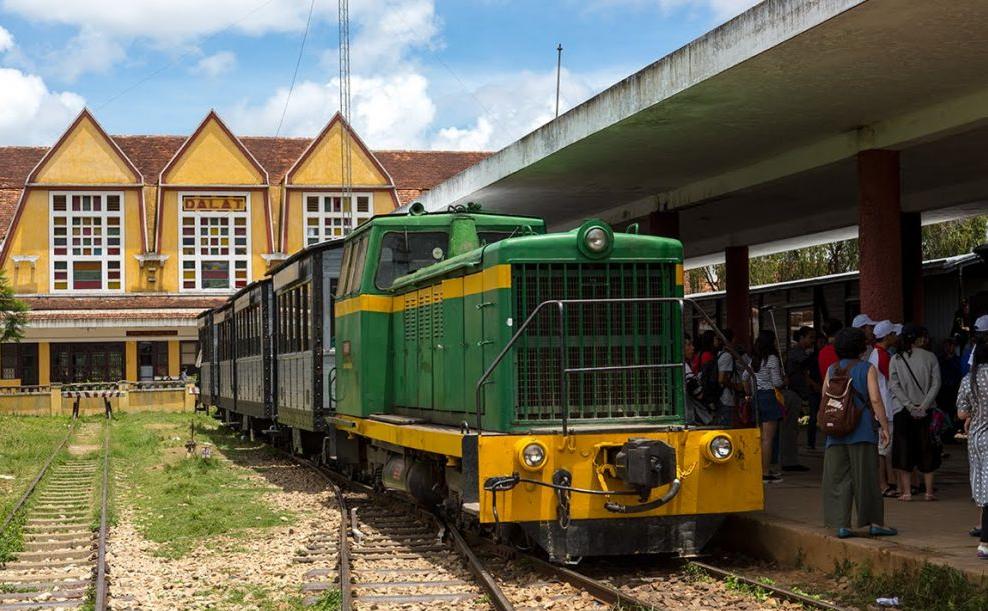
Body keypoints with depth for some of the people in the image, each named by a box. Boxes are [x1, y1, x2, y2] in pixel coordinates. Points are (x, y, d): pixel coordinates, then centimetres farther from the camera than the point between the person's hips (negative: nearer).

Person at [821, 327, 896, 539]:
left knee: (838, 477, 4)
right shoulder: (867, 369, -3)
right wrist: (884, 426, -5)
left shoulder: (832, 369, 8)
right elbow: (875, 399, -10)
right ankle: (874, 522, 7)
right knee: (866, 476, 2)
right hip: (862, 431, -3)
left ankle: (841, 524, 1)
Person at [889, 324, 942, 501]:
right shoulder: (930, 357, -1)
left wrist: (910, 406, -8)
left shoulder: (896, 359, 0)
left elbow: (894, 385, -7)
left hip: (903, 411, 0)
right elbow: (936, 384, -6)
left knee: (904, 449, 5)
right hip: (926, 411, 0)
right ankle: (929, 491, 9)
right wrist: (924, 405, -9)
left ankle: (906, 491, 1)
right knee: (927, 450, 9)